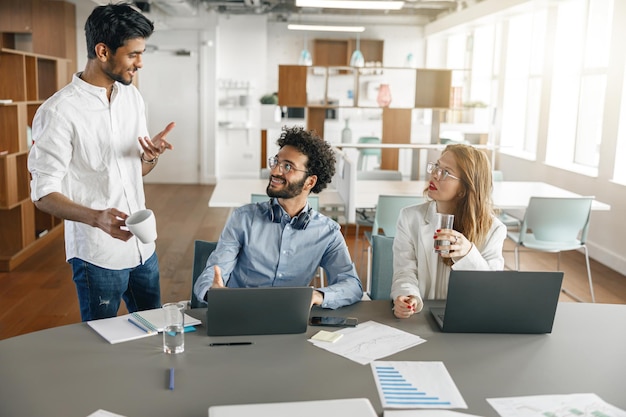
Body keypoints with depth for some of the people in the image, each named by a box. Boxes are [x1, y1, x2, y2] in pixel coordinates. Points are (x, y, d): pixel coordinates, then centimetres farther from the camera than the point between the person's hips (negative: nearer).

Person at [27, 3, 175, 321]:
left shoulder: (132, 97, 5)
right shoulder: (59, 111, -16)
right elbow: (42, 193, -15)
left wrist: (151, 156, -10)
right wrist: (97, 217, -32)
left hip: (143, 246, 6)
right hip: (98, 256, -6)